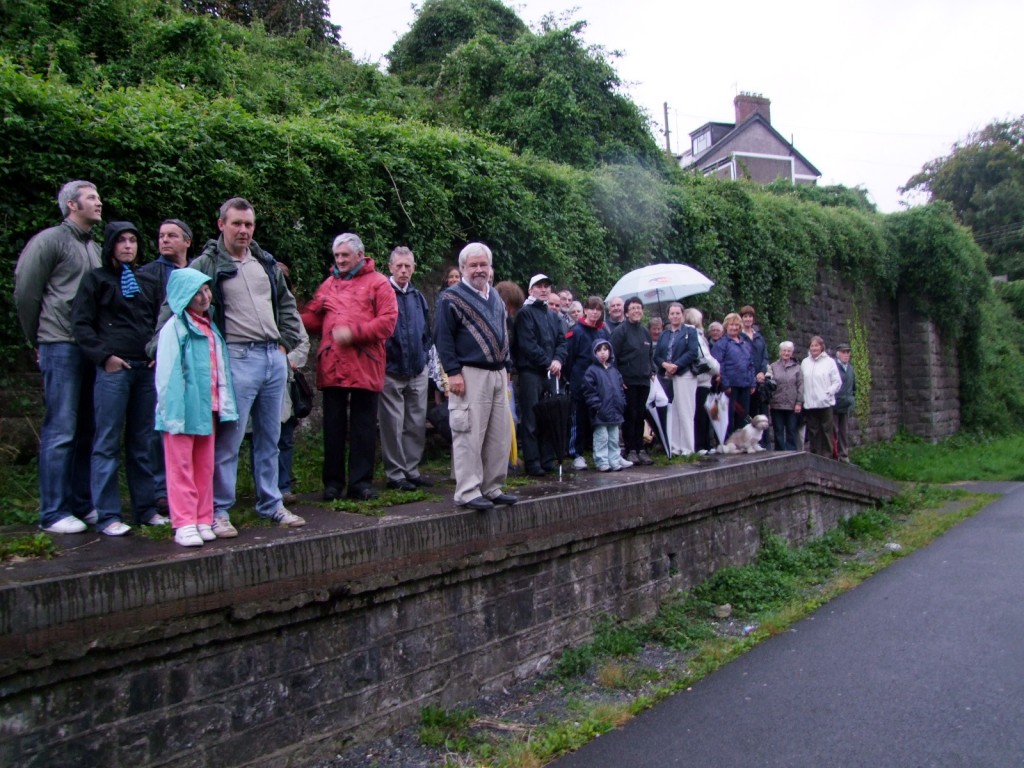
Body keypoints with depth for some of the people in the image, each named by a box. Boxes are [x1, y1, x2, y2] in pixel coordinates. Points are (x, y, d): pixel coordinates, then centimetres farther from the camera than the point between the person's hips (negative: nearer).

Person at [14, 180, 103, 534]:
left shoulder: (94, 248, 18)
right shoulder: (50, 240, -3)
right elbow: (25, 293, -3)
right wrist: (38, 341, 5)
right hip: (61, 346, -7)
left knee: (85, 429, 9)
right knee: (60, 430, -5)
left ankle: (81, 503, 18)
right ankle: (53, 513, 3)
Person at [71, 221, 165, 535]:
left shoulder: (148, 282, 17)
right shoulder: (96, 279, 5)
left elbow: (162, 321, 22)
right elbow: (81, 323, 0)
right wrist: (104, 356, -10)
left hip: (147, 368, 5)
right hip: (113, 369, -4)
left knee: (143, 441, 9)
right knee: (108, 442, -3)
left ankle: (145, 509, 16)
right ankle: (107, 515, 1)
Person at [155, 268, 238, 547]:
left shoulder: (210, 327, 14)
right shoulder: (175, 327, -8)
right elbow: (167, 374, -13)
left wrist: (225, 406, 9)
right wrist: (173, 414, -18)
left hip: (207, 409, 7)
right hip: (184, 410, -7)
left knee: (205, 467, 11)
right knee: (182, 468, 0)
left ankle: (203, 520, 19)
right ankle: (184, 524, 5)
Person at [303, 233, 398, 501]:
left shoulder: (378, 283, 3)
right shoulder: (328, 284, 17)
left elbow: (388, 321, -8)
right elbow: (312, 319, 13)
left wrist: (353, 332, -16)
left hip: (366, 368, -3)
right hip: (331, 367, 3)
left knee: (363, 428, 4)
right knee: (333, 428, 8)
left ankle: (361, 482, 12)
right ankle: (333, 482, 17)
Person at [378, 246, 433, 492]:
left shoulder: (418, 297, 13)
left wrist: (425, 355, 11)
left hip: (418, 370, 6)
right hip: (391, 370, -6)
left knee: (417, 423, 10)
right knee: (393, 424, 0)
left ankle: (412, 470, 21)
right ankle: (395, 474, 9)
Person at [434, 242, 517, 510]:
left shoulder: (495, 298, 19)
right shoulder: (452, 298, -4)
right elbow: (443, 337, -10)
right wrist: (453, 372, -16)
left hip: (497, 375, 8)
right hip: (470, 375, -8)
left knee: (500, 436, 9)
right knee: (469, 435, -7)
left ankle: (492, 488, 19)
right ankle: (467, 492, 0)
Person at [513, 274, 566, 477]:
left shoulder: (554, 316, 20)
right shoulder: (525, 313, -1)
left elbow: (561, 341, 12)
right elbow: (527, 344, -11)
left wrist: (558, 360, -7)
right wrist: (547, 362, -13)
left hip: (551, 373, 6)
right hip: (531, 372, -6)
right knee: (531, 419, -5)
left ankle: (548, 460, 13)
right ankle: (532, 463, -3)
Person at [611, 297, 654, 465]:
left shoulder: (645, 332, 15)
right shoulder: (620, 331, -6)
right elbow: (613, 356, -9)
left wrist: (651, 371, 11)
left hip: (644, 381, 6)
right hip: (627, 381, -6)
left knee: (640, 416, 9)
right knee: (630, 416, -2)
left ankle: (640, 449, 16)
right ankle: (630, 450, 6)